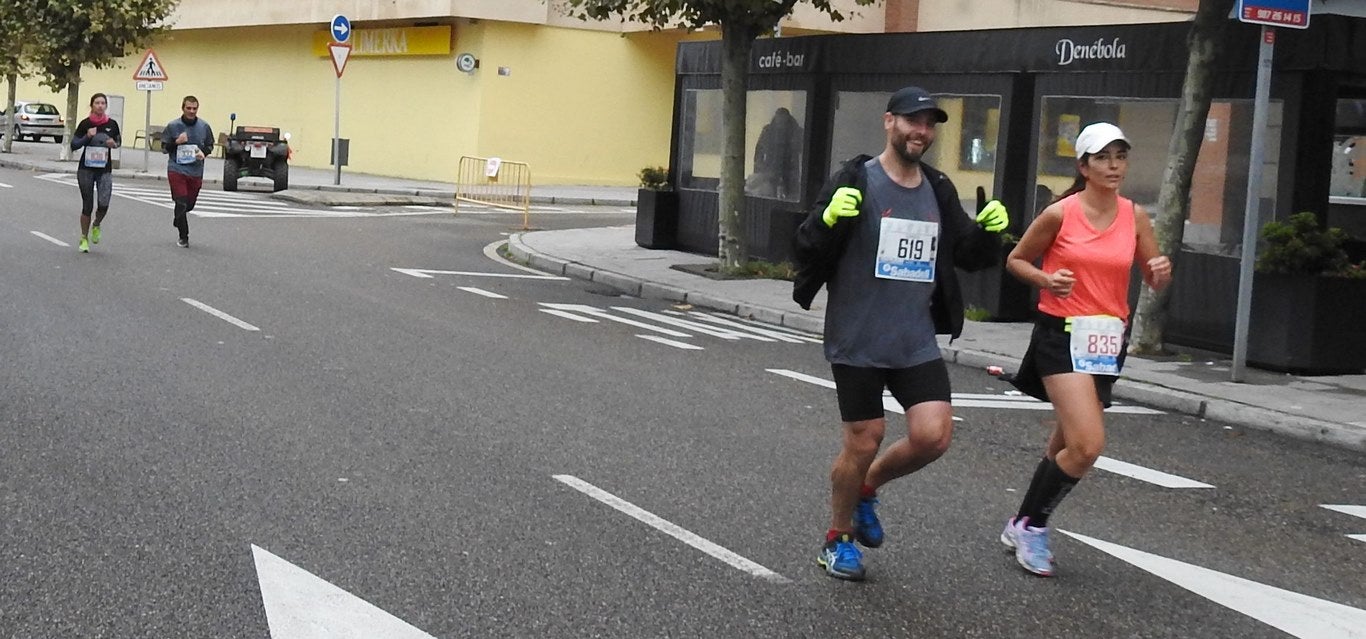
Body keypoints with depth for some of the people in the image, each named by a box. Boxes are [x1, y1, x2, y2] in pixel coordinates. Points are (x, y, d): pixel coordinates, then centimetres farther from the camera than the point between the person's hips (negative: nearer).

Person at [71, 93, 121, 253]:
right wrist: (87, 137, -16)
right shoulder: (85, 124, -4)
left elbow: (119, 141, 16)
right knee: (87, 205, 3)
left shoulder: (112, 124, 1)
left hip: (104, 169, 1)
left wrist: (114, 144, -6)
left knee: (103, 204, -15)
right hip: (86, 169, -1)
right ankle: (84, 238, 18)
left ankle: (96, 226, 17)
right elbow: (74, 145, -1)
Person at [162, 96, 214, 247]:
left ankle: (178, 221, 44)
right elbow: (164, 147, 4)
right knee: (181, 203, -10)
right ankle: (183, 237, 0)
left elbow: (210, 145, 15)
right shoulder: (173, 126, -3)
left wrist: (204, 152, -8)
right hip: (177, 170, -3)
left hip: (196, 172, 3)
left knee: (190, 204, 12)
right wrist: (176, 142, -16)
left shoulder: (204, 127, 2)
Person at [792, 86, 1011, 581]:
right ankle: (839, 538, 25)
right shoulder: (856, 181, -7)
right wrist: (829, 219, -31)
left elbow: (968, 255, 18)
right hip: (857, 342, -4)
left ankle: (866, 488, 22)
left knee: (933, 436, -7)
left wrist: (988, 231, -4)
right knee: (863, 442, 2)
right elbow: (808, 248, -10)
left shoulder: (939, 191, 9)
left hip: (917, 342, 5)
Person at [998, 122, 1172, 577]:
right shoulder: (1060, 213, -8)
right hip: (1062, 335, -5)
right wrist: (1046, 279, -15)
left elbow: (1153, 279, 11)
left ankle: (1023, 525, 33)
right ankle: (1033, 526, 2)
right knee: (1087, 445, -18)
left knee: (1066, 445, 14)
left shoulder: (1135, 216, 4)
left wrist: (1161, 273, -12)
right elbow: (1016, 260, 4)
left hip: (1108, 339, 5)